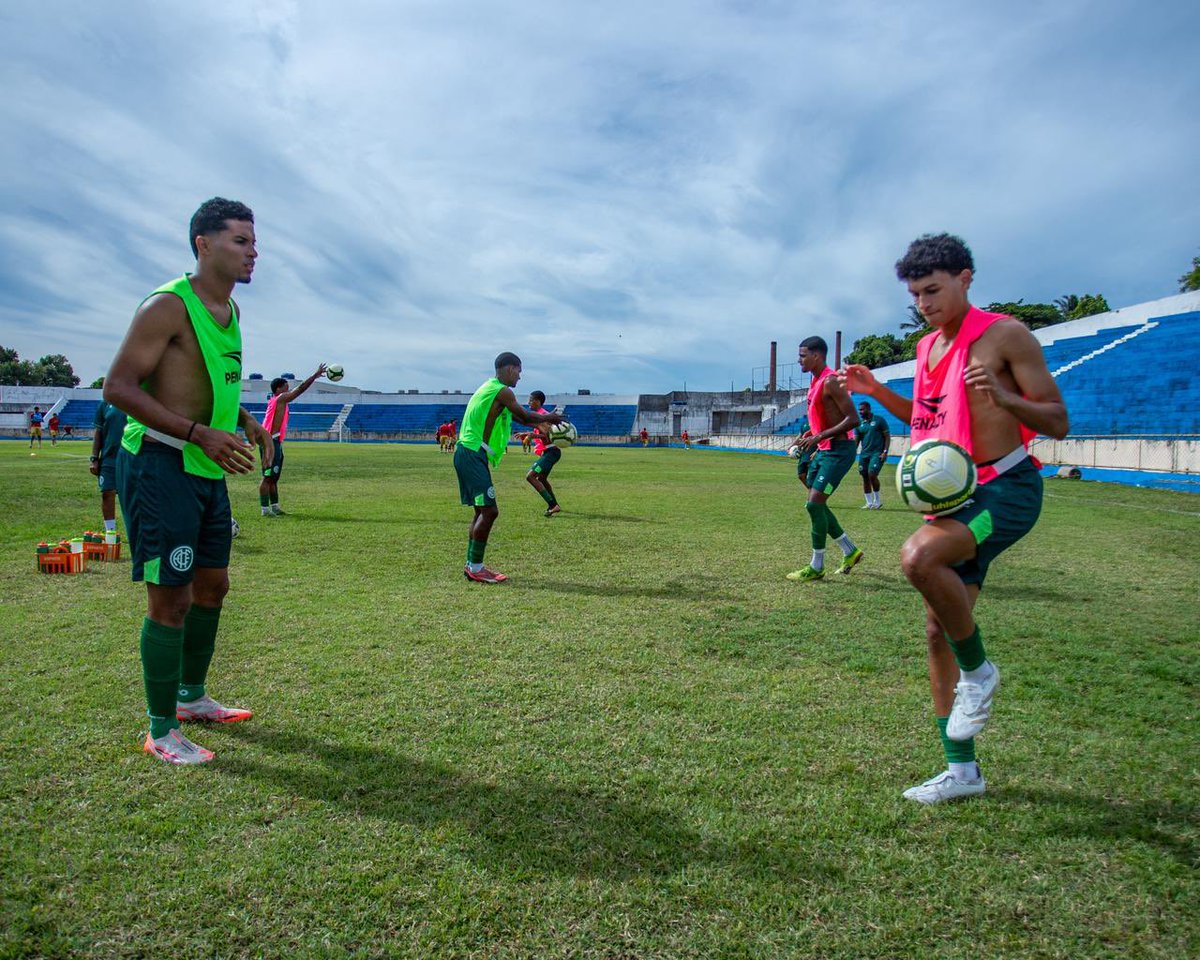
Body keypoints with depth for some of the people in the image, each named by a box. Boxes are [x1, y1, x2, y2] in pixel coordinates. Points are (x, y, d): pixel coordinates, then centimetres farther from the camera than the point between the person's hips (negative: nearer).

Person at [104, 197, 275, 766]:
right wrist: (201, 434, -27)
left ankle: (192, 696, 36)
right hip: (159, 467, -9)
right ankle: (161, 732, 9)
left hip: (208, 470, 9)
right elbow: (118, 387, -18)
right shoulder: (168, 306, -13)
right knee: (171, 598, -5)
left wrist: (247, 423, 10)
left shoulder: (230, 312, 14)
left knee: (212, 585, 17)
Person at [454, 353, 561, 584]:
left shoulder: (491, 388, 20)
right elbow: (525, 417, -3)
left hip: (470, 455, 11)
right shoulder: (502, 391, -11)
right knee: (489, 510, -11)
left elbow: (518, 418, 27)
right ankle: (475, 568, -7)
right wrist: (548, 418, 14)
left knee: (483, 510, 13)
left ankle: (472, 565, 17)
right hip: (473, 455, -11)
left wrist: (545, 421, 29)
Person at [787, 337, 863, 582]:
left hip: (838, 451, -10)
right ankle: (850, 551, 25)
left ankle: (816, 567, -1)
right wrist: (809, 434, 10)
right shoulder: (816, 382, 13)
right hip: (823, 450, 10)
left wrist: (819, 436, -25)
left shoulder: (830, 381, -17)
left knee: (814, 504, -12)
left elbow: (853, 419, -22)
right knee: (814, 505, 12)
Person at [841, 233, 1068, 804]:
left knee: (918, 557, -34)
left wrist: (1003, 397, -27)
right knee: (937, 630, 7)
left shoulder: (1004, 335, -9)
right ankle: (962, 771, 20)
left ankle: (978, 671, -6)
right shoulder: (927, 348, 13)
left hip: (1007, 490, -8)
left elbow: (1058, 423, -9)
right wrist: (876, 391, 13)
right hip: (955, 495, 8)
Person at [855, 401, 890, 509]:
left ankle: (877, 501, -1)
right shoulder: (859, 423, 9)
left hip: (877, 453, -5)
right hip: (864, 454, 5)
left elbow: (887, 436, -2)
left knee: (872, 475, -17)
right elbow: (856, 440, 8)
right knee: (865, 478, 4)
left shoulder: (879, 420, -2)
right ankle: (869, 503, 13)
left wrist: (885, 451, -12)